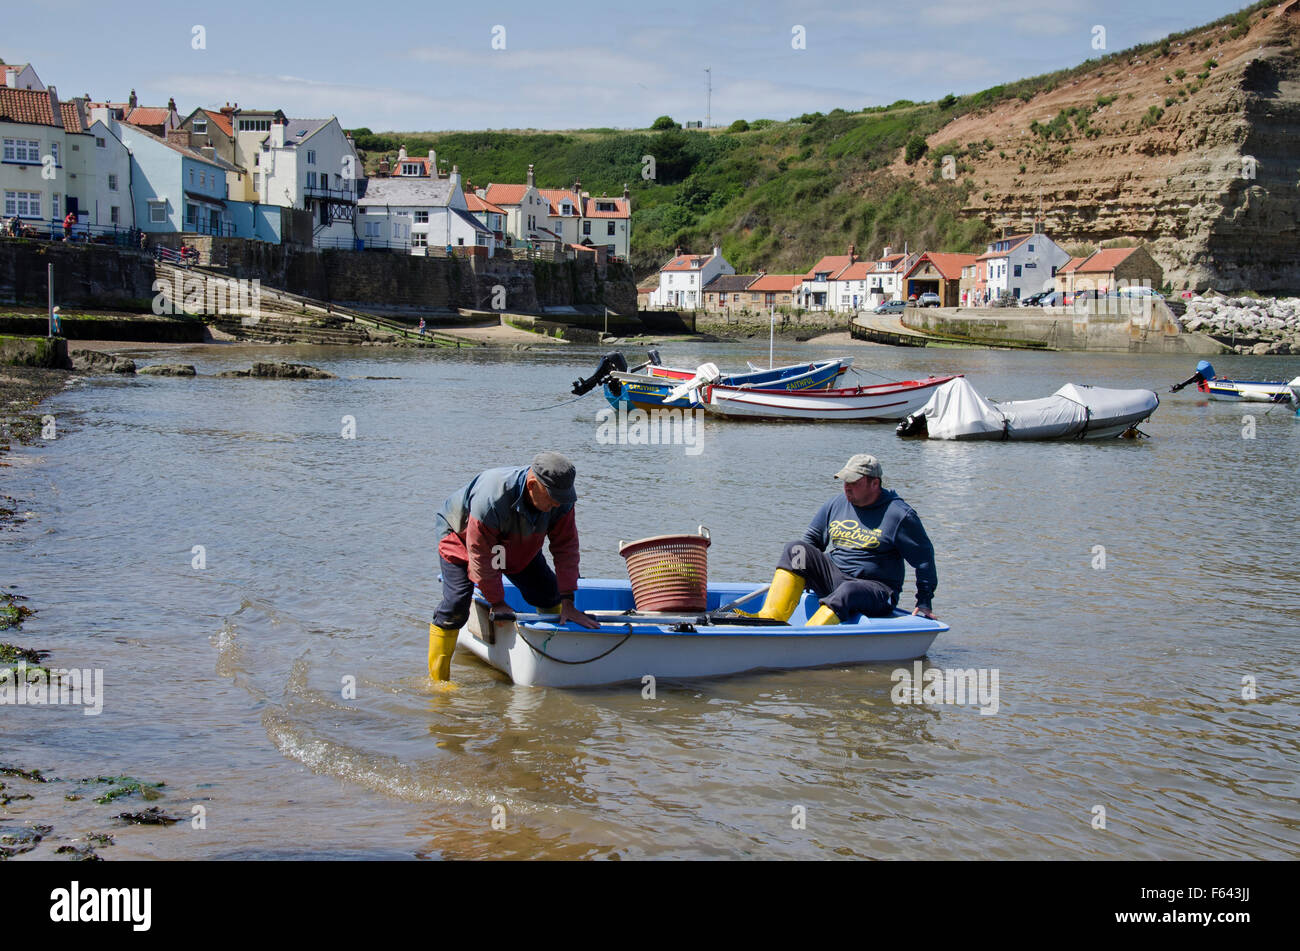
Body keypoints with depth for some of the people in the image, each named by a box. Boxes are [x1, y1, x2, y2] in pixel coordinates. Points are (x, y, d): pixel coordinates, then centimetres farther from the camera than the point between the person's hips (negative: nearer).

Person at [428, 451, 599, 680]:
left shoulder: (560, 500, -28)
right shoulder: (491, 500, -44)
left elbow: (566, 547, -20)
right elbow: (481, 557, -33)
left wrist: (567, 603, -23)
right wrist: (497, 603, -23)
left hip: (519, 545, 6)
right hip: (461, 538, -6)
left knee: (549, 594, 2)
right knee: (456, 605, -20)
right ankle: (437, 682, -11)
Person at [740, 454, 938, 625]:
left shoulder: (899, 515, -7)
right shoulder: (836, 505, 8)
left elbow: (924, 558, -1)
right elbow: (812, 539, 22)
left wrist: (924, 604, -1)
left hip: (877, 591, -5)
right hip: (833, 579, 5)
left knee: (847, 592, -39)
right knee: (796, 550, -16)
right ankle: (771, 618, -31)